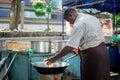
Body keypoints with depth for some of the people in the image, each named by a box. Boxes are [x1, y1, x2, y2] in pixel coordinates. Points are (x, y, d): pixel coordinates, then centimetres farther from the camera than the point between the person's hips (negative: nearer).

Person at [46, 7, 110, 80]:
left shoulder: (78, 24, -17)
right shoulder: (93, 17, 11)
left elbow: (70, 47, -24)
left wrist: (54, 59, -18)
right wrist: (81, 48, 15)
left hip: (92, 54, -9)